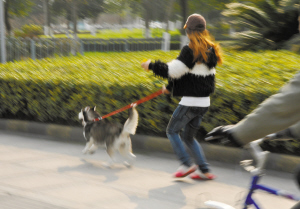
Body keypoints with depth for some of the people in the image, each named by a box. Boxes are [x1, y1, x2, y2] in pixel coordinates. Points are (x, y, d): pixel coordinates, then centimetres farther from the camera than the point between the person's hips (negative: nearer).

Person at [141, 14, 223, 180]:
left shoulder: (190, 50, -16)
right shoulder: (210, 51, 12)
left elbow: (173, 71, -16)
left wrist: (152, 66, -2)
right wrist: (170, 87, 27)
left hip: (190, 102, -8)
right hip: (204, 102, 8)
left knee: (172, 131, 9)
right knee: (188, 136, 18)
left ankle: (187, 164, 1)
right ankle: (204, 170, 14)